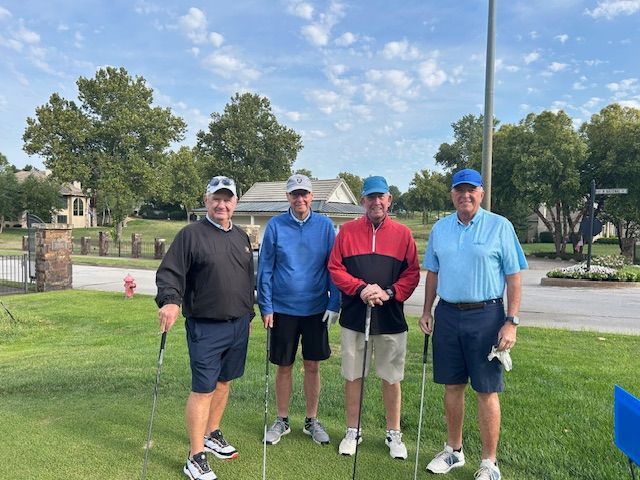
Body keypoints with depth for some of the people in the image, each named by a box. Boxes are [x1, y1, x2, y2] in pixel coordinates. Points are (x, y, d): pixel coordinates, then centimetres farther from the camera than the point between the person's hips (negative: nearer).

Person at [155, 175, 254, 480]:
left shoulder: (241, 237, 12)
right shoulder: (191, 234, -7)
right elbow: (169, 273, -12)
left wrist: (249, 315, 22)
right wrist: (170, 300, -30)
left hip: (238, 326, 6)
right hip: (205, 327, -6)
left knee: (224, 381, 17)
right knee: (203, 389, -1)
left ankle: (212, 435, 37)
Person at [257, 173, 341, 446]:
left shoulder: (325, 226, -1)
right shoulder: (275, 226, -3)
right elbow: (265, 269, -1)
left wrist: (334, 305, -5)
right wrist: (266, 307, -6)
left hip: (316, 309, 1)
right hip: (282, 310, 0)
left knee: (312, 366, 10)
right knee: (284, 367, 11)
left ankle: (311, 421, 27)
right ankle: (282, 421, 28)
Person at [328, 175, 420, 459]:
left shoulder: (403, 234, 2)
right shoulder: (347, 231, 2)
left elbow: (412, 273, 0)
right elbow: (335, 269, -1)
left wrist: (388, 293, -15)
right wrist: (359, 289, -14)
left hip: (391, 318, 0)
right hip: (353, 316, 1)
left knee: (391, 378, 10)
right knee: (352, 376, 11)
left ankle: (394, 434, 28)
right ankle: (352, 432, 28)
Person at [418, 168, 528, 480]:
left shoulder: (500, 226, -4)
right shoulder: (440, 228, 8)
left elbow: (513, 277, -5)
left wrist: (511, 322, -10)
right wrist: (427, 312, 10)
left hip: (486, 316, -4)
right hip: (447, 315, 4)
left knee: (486, 391, 3)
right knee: (452, 386, 14)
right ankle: (453, 451, 31)